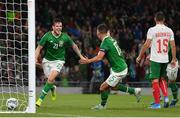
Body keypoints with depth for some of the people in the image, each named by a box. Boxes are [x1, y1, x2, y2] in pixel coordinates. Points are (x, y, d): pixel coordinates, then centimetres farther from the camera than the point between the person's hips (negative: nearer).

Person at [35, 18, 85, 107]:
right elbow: (39, 48, -7)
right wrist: (36, 58, -21)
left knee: (50, 79, -20)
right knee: (50, 80, 7)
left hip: (58, 60, -1)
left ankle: (40, 99, -15)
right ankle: (53, 88, 47)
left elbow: (74, 46, 10)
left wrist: (80, 56, 13)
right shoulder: (47, 36, -12)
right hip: (47, 60, 1)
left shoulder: (65, 37, -8)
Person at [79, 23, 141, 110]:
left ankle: (102, 105, 18)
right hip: (122, 66, 9)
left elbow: (99, 57, -28)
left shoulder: (105, 42, -19)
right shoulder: (111, 39, 7)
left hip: (118, 71, -9)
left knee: (103, 87, -1)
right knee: (113, 86, 26)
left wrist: (87, 61, -19)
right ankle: (134, 91, 27)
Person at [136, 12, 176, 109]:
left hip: (155, 59, -4)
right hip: (165, 59, 4)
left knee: (155, 80, 0)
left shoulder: (152, 30, -9)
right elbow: (173, 46, 4)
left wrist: (139, 56, -1)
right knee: (162, 79, 20)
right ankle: (166, 97, 2)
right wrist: (173, 59, 13)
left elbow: (147, 45, -10)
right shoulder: (169, 31, 3)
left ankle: (157, 103, -1)